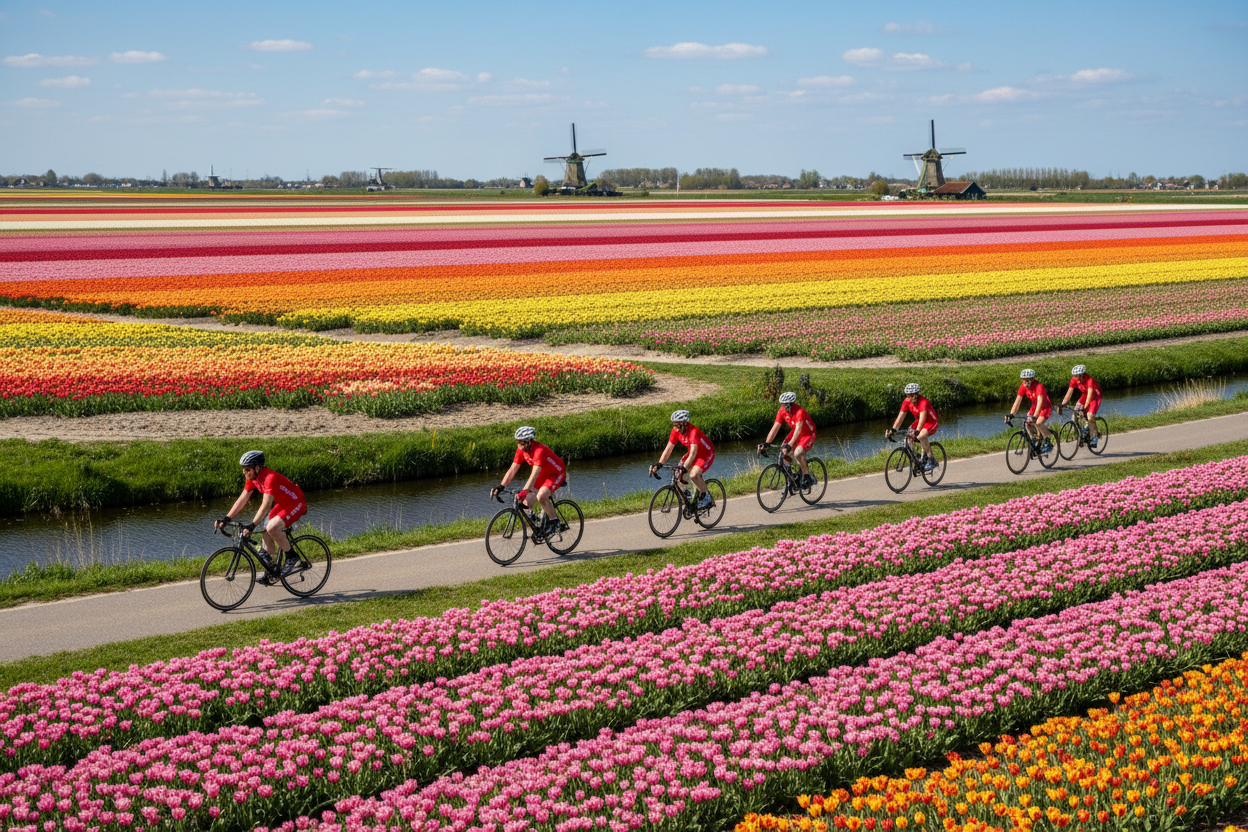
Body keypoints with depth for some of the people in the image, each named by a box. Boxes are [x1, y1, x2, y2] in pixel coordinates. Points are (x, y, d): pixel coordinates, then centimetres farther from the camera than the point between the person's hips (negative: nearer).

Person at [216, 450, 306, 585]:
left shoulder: (270, 478, -32)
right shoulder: (252, 478, -4)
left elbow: (266, 505, -40)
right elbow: (242, 499, 0)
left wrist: (252, 525, -47)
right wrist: (226, 518, -7)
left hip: (296, 503, -9)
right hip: (282, 504, 9)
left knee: (272, 527, -28)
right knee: (265, 531, 2)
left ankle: (291, 559, -10)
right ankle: (271, 571, 13)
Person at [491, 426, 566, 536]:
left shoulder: (539, 451, -35)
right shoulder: (521, 450, -12)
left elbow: (535, 474, -45)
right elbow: (512, 469, -9)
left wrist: (525, 491, -56)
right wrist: (501, 486, -20)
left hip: (557, 474, -8)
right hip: (543, 474, 8)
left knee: (541, 496, -30)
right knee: (526, 501, -7)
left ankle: (554, 521, -8)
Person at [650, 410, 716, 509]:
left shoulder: (693, 432, -34)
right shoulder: (676, 431, -14)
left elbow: (693, 454, -42)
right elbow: (668, 449, -11)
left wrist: (684, 468, -53)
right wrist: (658, 464, -21)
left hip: (707, 453, -7)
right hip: (695, 453, 7)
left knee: (693, 475, -28)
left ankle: (706, 496, -5)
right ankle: (685, 492, 15)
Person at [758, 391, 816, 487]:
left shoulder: (799, 411, -33)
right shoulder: (782, 411, -15)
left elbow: (798, 430, -40)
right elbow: (775, 428, -14)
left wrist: (790, 445, -50)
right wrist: (766, 443, -23)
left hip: (808, 434, -7)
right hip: (795, 431, 7)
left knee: (797, 453, -29)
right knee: (783, 453, -9)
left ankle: (808, 478, -11)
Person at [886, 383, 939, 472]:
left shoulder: (923, 401, -30)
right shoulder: (907, 401, -11)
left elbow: (922, 417, -42)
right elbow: (901, 416, -12)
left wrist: (917, 431, -56)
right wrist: (893, 429, -24)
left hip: (931, 422, -7)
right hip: (919, 422, 8)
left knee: (921, 436, -35)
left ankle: (931, 460, -21)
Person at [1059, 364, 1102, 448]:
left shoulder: (1090, 380, -33)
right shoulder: (1074, 379, -16)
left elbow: (1090, 394, -39)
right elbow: (1069, 392, -17)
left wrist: (1085, 407, -48)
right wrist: (1062, 405, -28)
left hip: (1095, 396, -6)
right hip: (1085, 395, 6)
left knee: (1090, 416, -22)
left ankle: (1094, 438, -6)